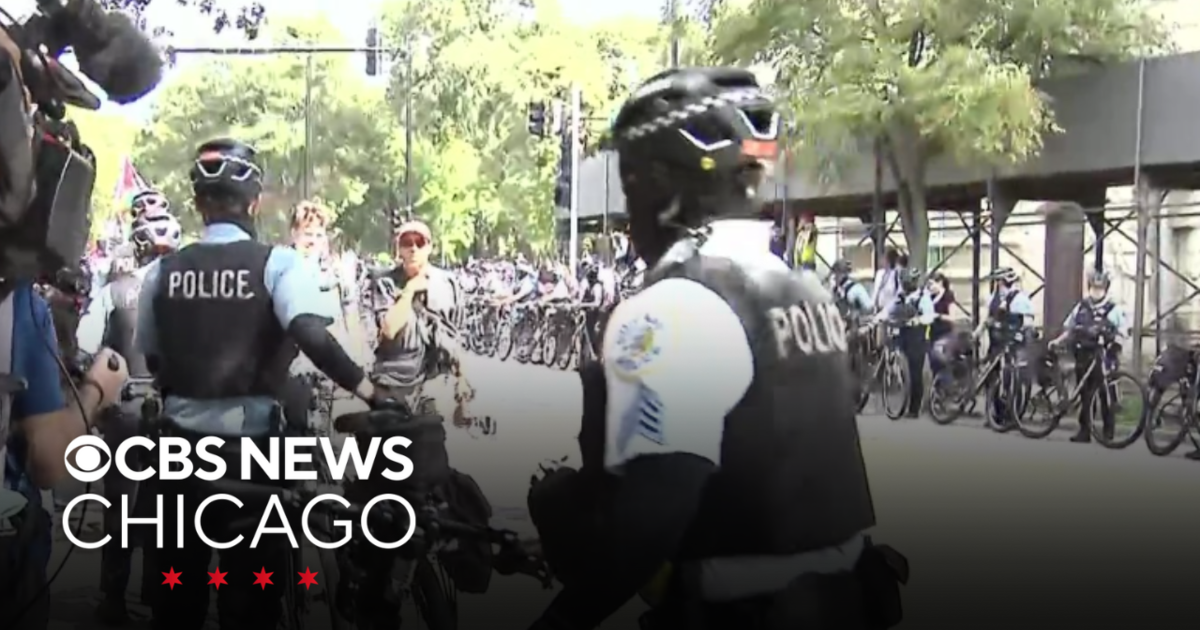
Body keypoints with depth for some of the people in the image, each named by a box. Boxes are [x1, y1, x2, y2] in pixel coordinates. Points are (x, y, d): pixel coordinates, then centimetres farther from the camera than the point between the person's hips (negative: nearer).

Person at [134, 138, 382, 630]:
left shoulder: (162, 270, 3)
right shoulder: (279, 262, -9)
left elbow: (152, 358, 11)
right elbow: (313, 337, -24)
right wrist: (370, 391, -19)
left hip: (182, 437, 3)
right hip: (253, 439, -3)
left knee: (179, 579, 14)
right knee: (251, 581, 7)